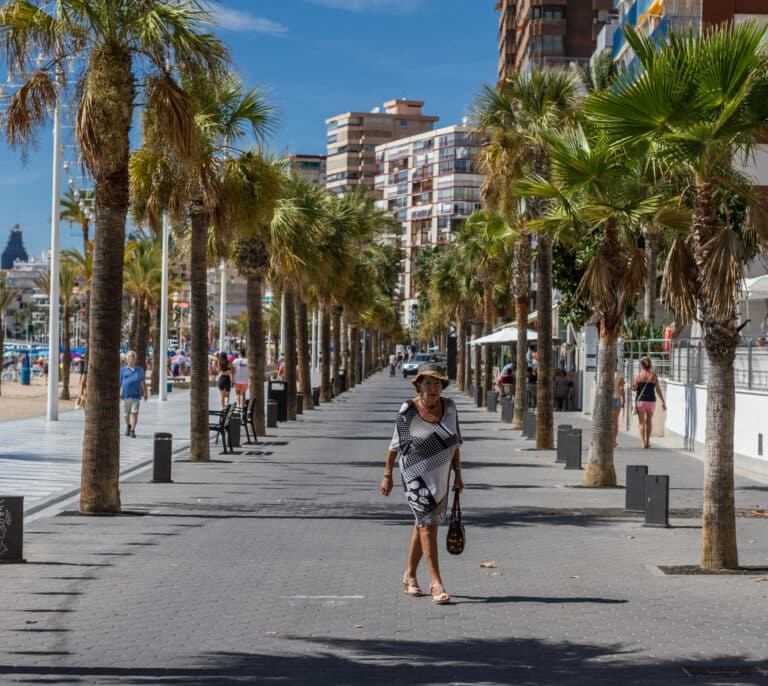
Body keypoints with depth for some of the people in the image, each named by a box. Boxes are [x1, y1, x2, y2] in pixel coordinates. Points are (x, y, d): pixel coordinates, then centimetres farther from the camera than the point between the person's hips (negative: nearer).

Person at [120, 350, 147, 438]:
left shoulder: (140, 370, 10)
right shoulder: (123, 370, 5)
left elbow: (143, 383, 17)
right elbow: (119, 383, 2)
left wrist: (145, 393, 17)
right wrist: (118, 394, -7)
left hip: (136, 395, 0)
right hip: (126, 395, 0)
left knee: (134, 413, -12)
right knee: (126, 414, 11)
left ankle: (133, 431, -14)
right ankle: (128, 426, 37)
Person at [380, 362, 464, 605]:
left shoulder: (448, 407, -2)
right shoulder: (408, 411, -14)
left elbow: (454, 443, 7)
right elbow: (395, 445, -5)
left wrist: (458, 474, 7)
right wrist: (387, 475, -1)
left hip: (440, 474, 5)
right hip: (416, 473, -5)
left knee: (422, 524, 15)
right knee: (428, 524, -12)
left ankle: (410, 575, 29)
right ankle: (436, 583, -11)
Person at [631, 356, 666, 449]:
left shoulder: (638, 376, -6)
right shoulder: (653, 376, -2)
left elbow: (633, 388, -6)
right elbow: (658, 390, -3)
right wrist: (663, 401, 3)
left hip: (640, 400, -2)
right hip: (651, 401, 2)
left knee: (642, 422, 2)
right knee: (649, 421, 18)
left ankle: (643, 442, -7)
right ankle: (647, 441, 24)